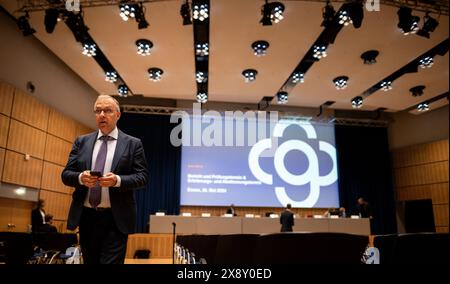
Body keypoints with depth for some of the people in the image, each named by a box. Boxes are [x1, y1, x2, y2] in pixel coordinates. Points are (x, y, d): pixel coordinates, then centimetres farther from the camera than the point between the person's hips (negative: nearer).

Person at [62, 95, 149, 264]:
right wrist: (80, 178, -15)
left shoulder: (133, 143, 1)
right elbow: (66, 174, 8)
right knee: (90, 262, 17)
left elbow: (142, 177, -4)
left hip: (115, 218, -4)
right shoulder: (81, 142, 10)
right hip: (86, 216, 4)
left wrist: (117, 180, -21)